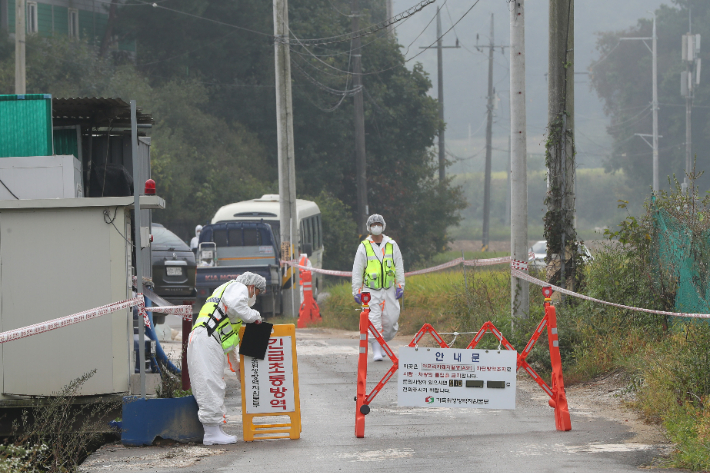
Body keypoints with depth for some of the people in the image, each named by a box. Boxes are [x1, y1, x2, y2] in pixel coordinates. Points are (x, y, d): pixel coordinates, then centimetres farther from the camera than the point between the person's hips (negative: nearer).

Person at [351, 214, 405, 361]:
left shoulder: (392, 245, 6)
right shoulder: (364, 247, 1)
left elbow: (399, 267, 10)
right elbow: (357, 271, 3)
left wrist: (400, 286, 4)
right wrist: (356, 292, -1)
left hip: (389, 289, 2)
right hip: (370, 290, -2)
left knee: (391, 319, -2)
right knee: (374, 321, -11)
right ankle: (376, 351, -6)